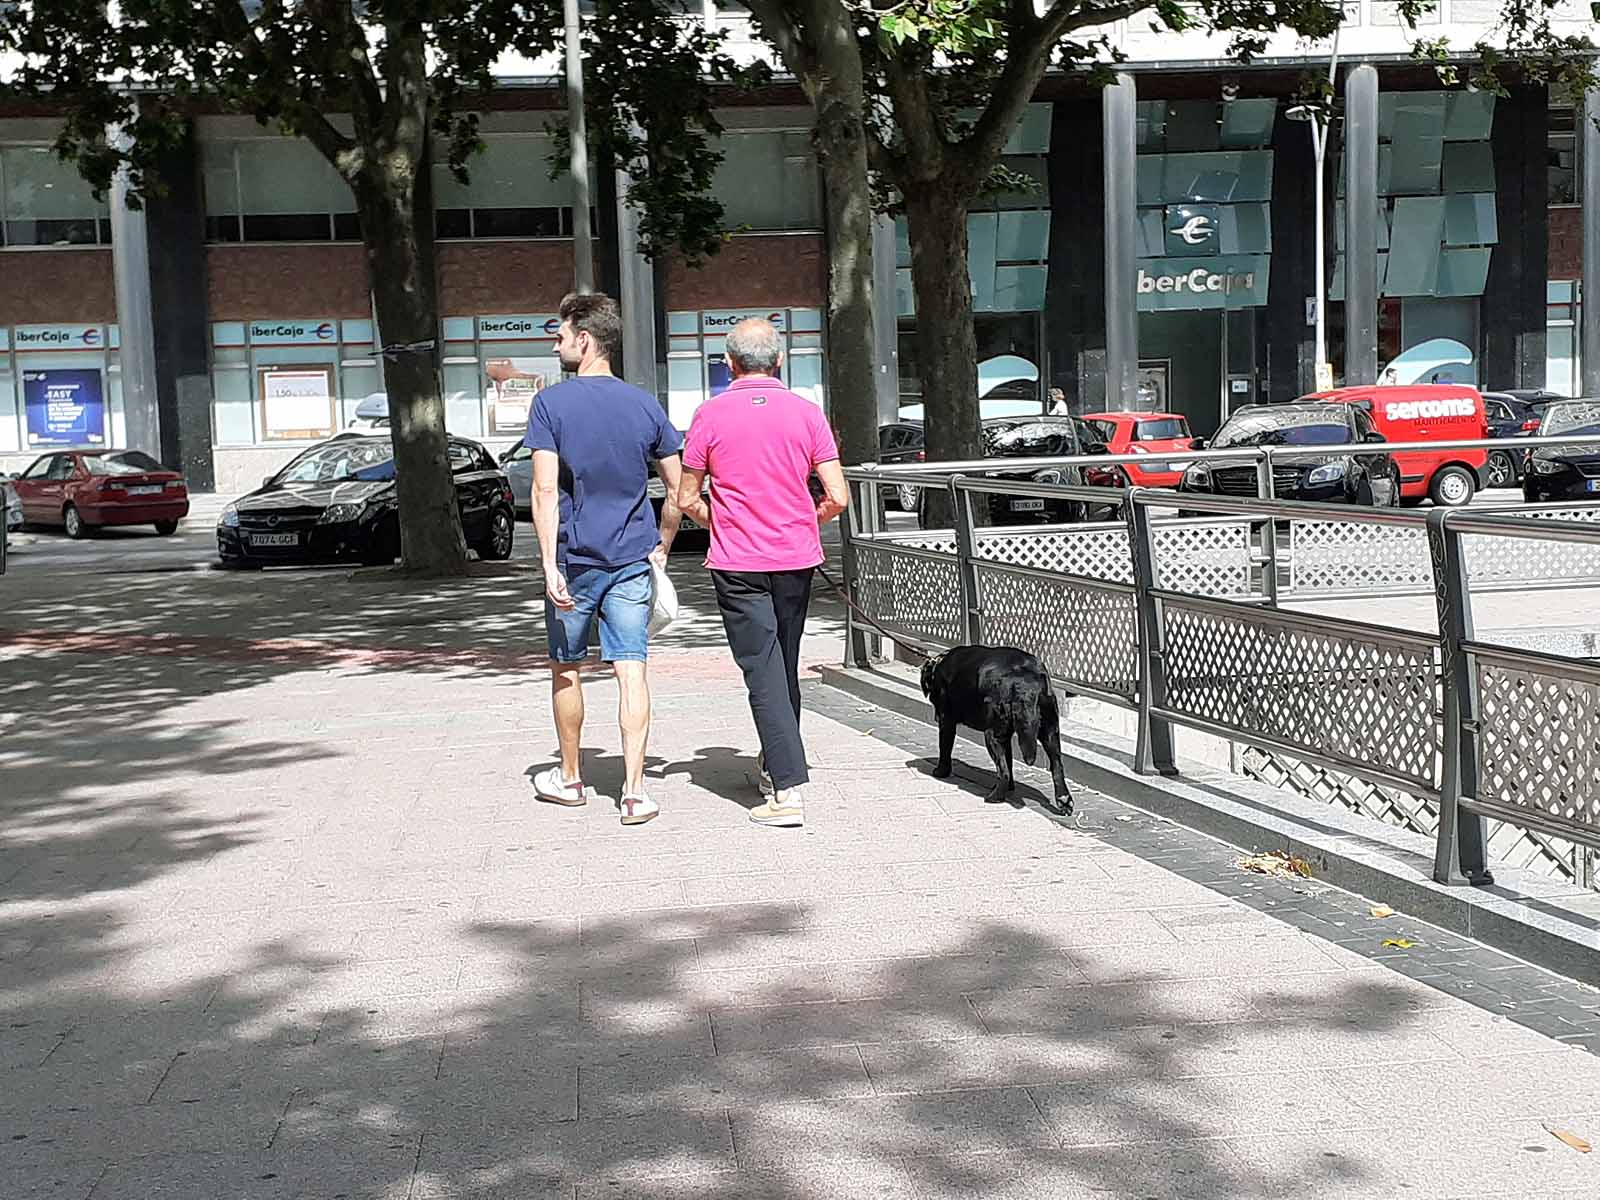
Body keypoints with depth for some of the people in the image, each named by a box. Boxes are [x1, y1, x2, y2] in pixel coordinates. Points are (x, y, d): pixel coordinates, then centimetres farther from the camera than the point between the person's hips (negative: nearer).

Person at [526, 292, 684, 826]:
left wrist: (550, 566, -14)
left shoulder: (550, 403, -7)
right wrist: (661, 548, 14)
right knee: (631, 671, 0)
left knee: (566, 669, 14)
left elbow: (545, 491, -14)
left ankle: (570, 778, 28)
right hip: (632, 560, 2)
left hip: (574, 560, -2)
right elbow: (677, 487, 4)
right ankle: (634, 792, -4)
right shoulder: (645, 404, 4)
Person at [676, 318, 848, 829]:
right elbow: (837, 497, -3)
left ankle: (788, 788, -12)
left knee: (763, 672, -5)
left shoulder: (710, 415, -5)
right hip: (796, 558, 3)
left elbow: (687, 498, 0)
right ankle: (776, 765, 33)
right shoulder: (807, 413, -1)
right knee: (785, 667, 18)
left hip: (737, 563, -3)